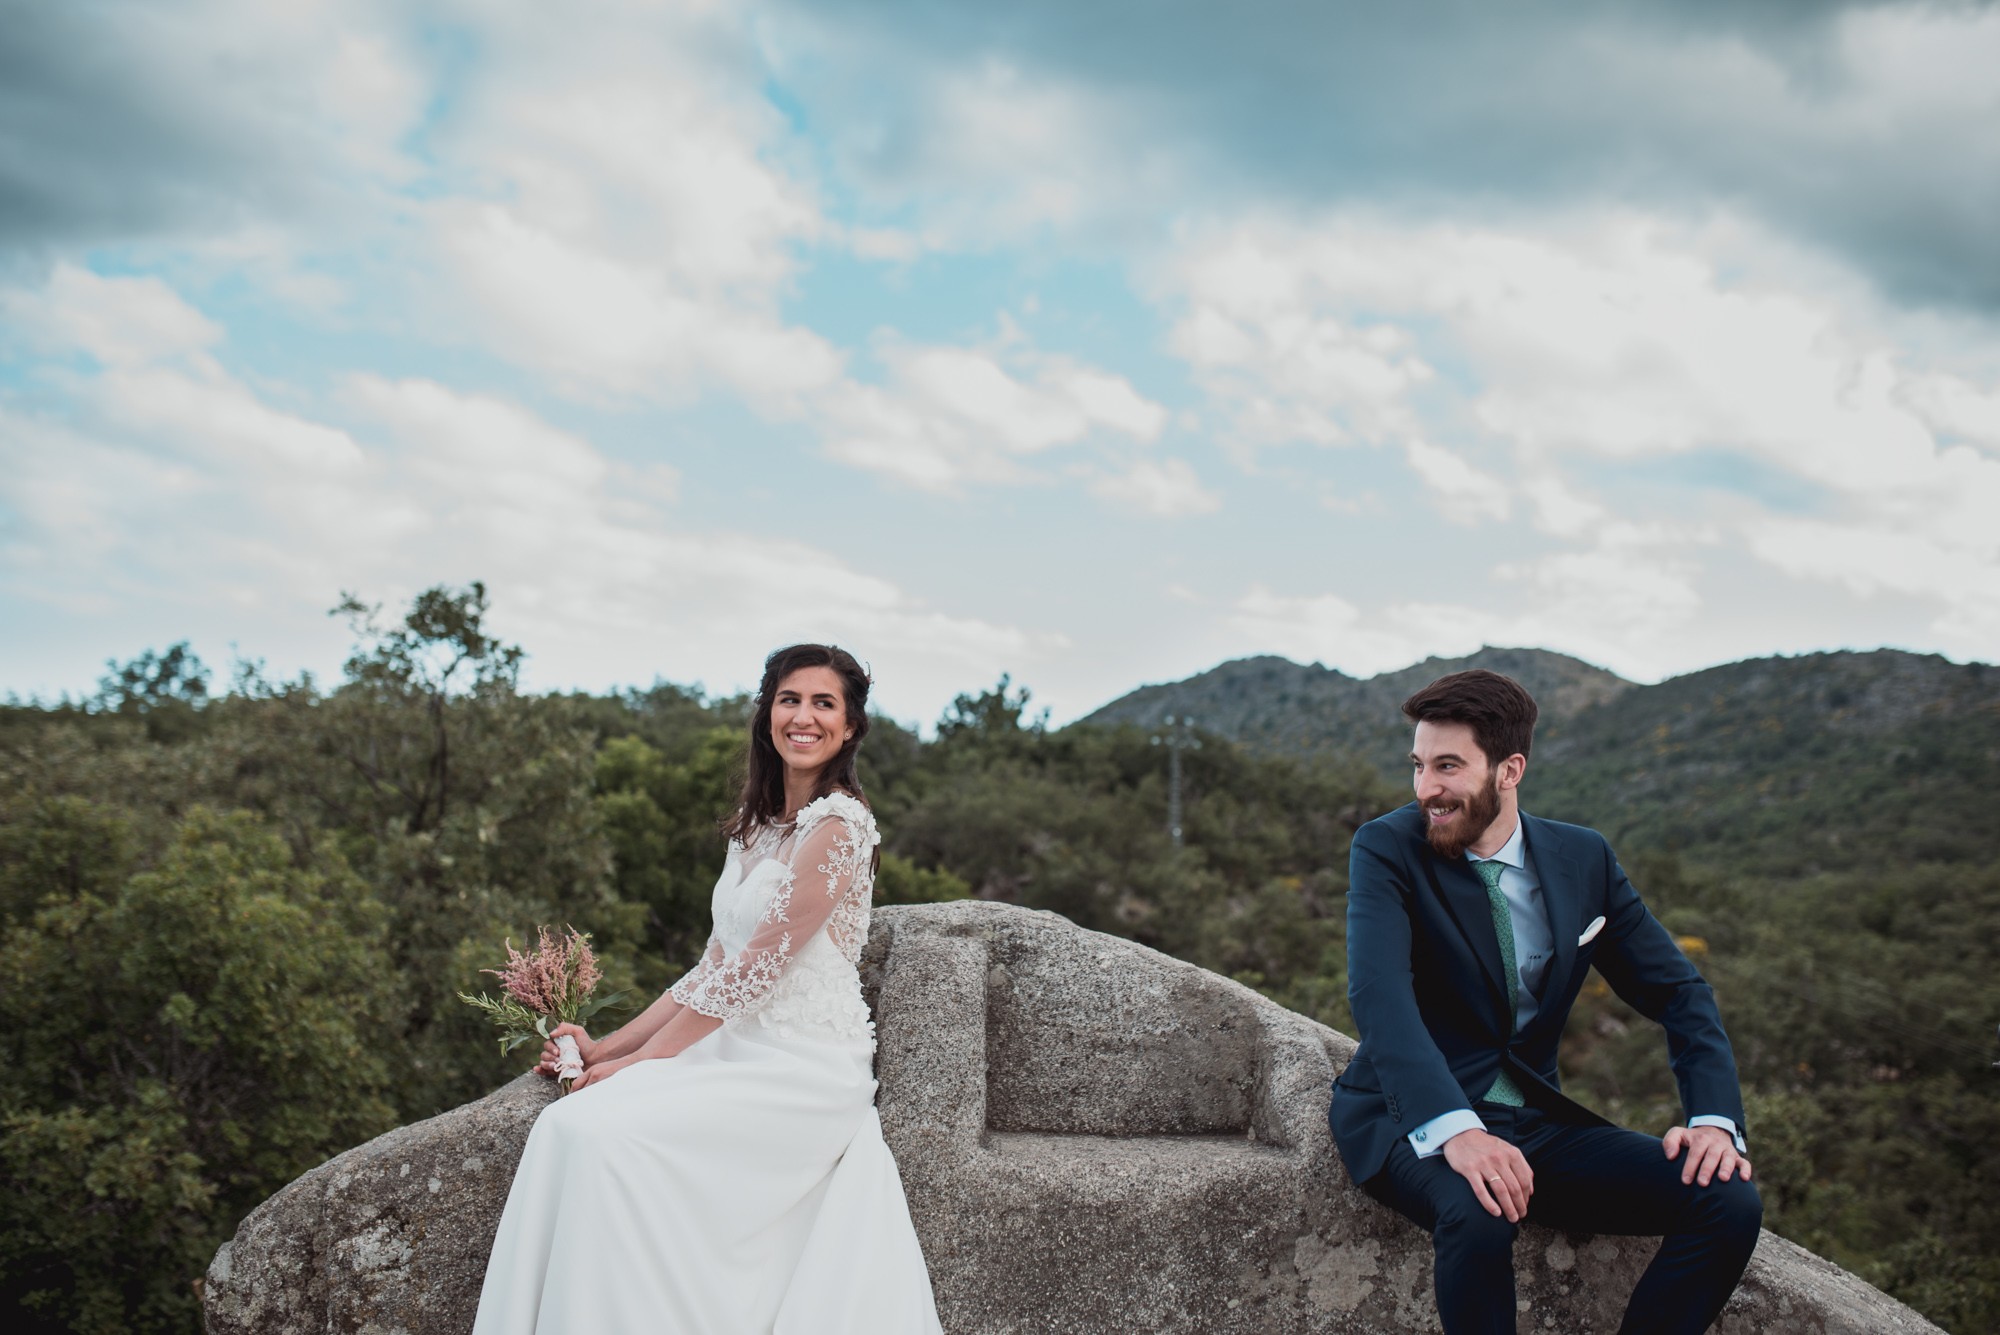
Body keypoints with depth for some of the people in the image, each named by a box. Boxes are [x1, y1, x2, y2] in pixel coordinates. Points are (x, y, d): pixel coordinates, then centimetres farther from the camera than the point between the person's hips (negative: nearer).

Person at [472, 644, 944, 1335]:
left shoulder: (837, 826, -13)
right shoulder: (758, 826, 14)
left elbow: (753, 972, -15)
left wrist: (640, 1060, -10)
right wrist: (608, 1046, 9)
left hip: (805, 1069, -7)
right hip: (741, 1046, 8)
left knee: (607, 1133, -24)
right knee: (568, 1125, -14)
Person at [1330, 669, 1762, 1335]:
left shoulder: (1584, 858, 5)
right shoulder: (1387, 850, -9)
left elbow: (1679, 992, 7)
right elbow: (1379, 995, -24)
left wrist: (1714, 1118, -11)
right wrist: (1455, 1129, -39)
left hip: (1537, 1122, 4)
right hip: (1412, 1124, -4)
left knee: (1729, 1203, -15)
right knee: (1478, 1216, -37)